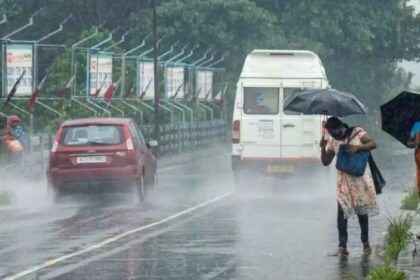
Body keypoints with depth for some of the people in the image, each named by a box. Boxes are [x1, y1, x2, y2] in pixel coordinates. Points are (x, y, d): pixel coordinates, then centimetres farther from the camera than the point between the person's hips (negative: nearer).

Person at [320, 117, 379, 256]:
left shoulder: (357, 132, -1)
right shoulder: (332, 141, 7)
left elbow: (373, 144, -9)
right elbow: (326, 162, 7)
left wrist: (357, 147, -22)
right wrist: (323, 148, -9)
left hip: (360, 178, -2)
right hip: (344, 180, 2)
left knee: (362, 210, 4)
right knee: (342, 211, -7)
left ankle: (365, 241, 18)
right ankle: (342, 245, -6)